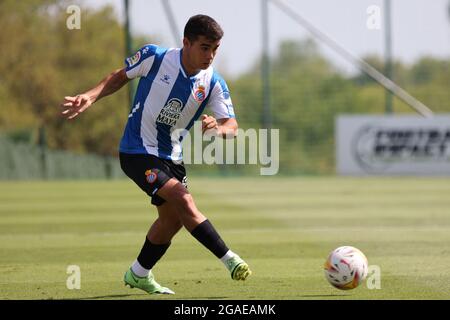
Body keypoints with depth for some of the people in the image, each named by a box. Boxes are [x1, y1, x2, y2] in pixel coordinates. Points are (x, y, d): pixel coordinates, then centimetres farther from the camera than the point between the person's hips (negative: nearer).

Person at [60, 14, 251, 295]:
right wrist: (90, 97, -13)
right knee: (184, 201, -23)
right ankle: (229, 259, -20)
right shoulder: (155, 57, -17)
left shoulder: (214, 83, -9)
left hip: (171, 156, 6)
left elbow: (232, 126, -15)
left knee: (173, 219, 15)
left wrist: (219, 127, -38)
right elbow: (120, 77, 0)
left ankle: (139, 274, 37)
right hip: (137, 152, -6)